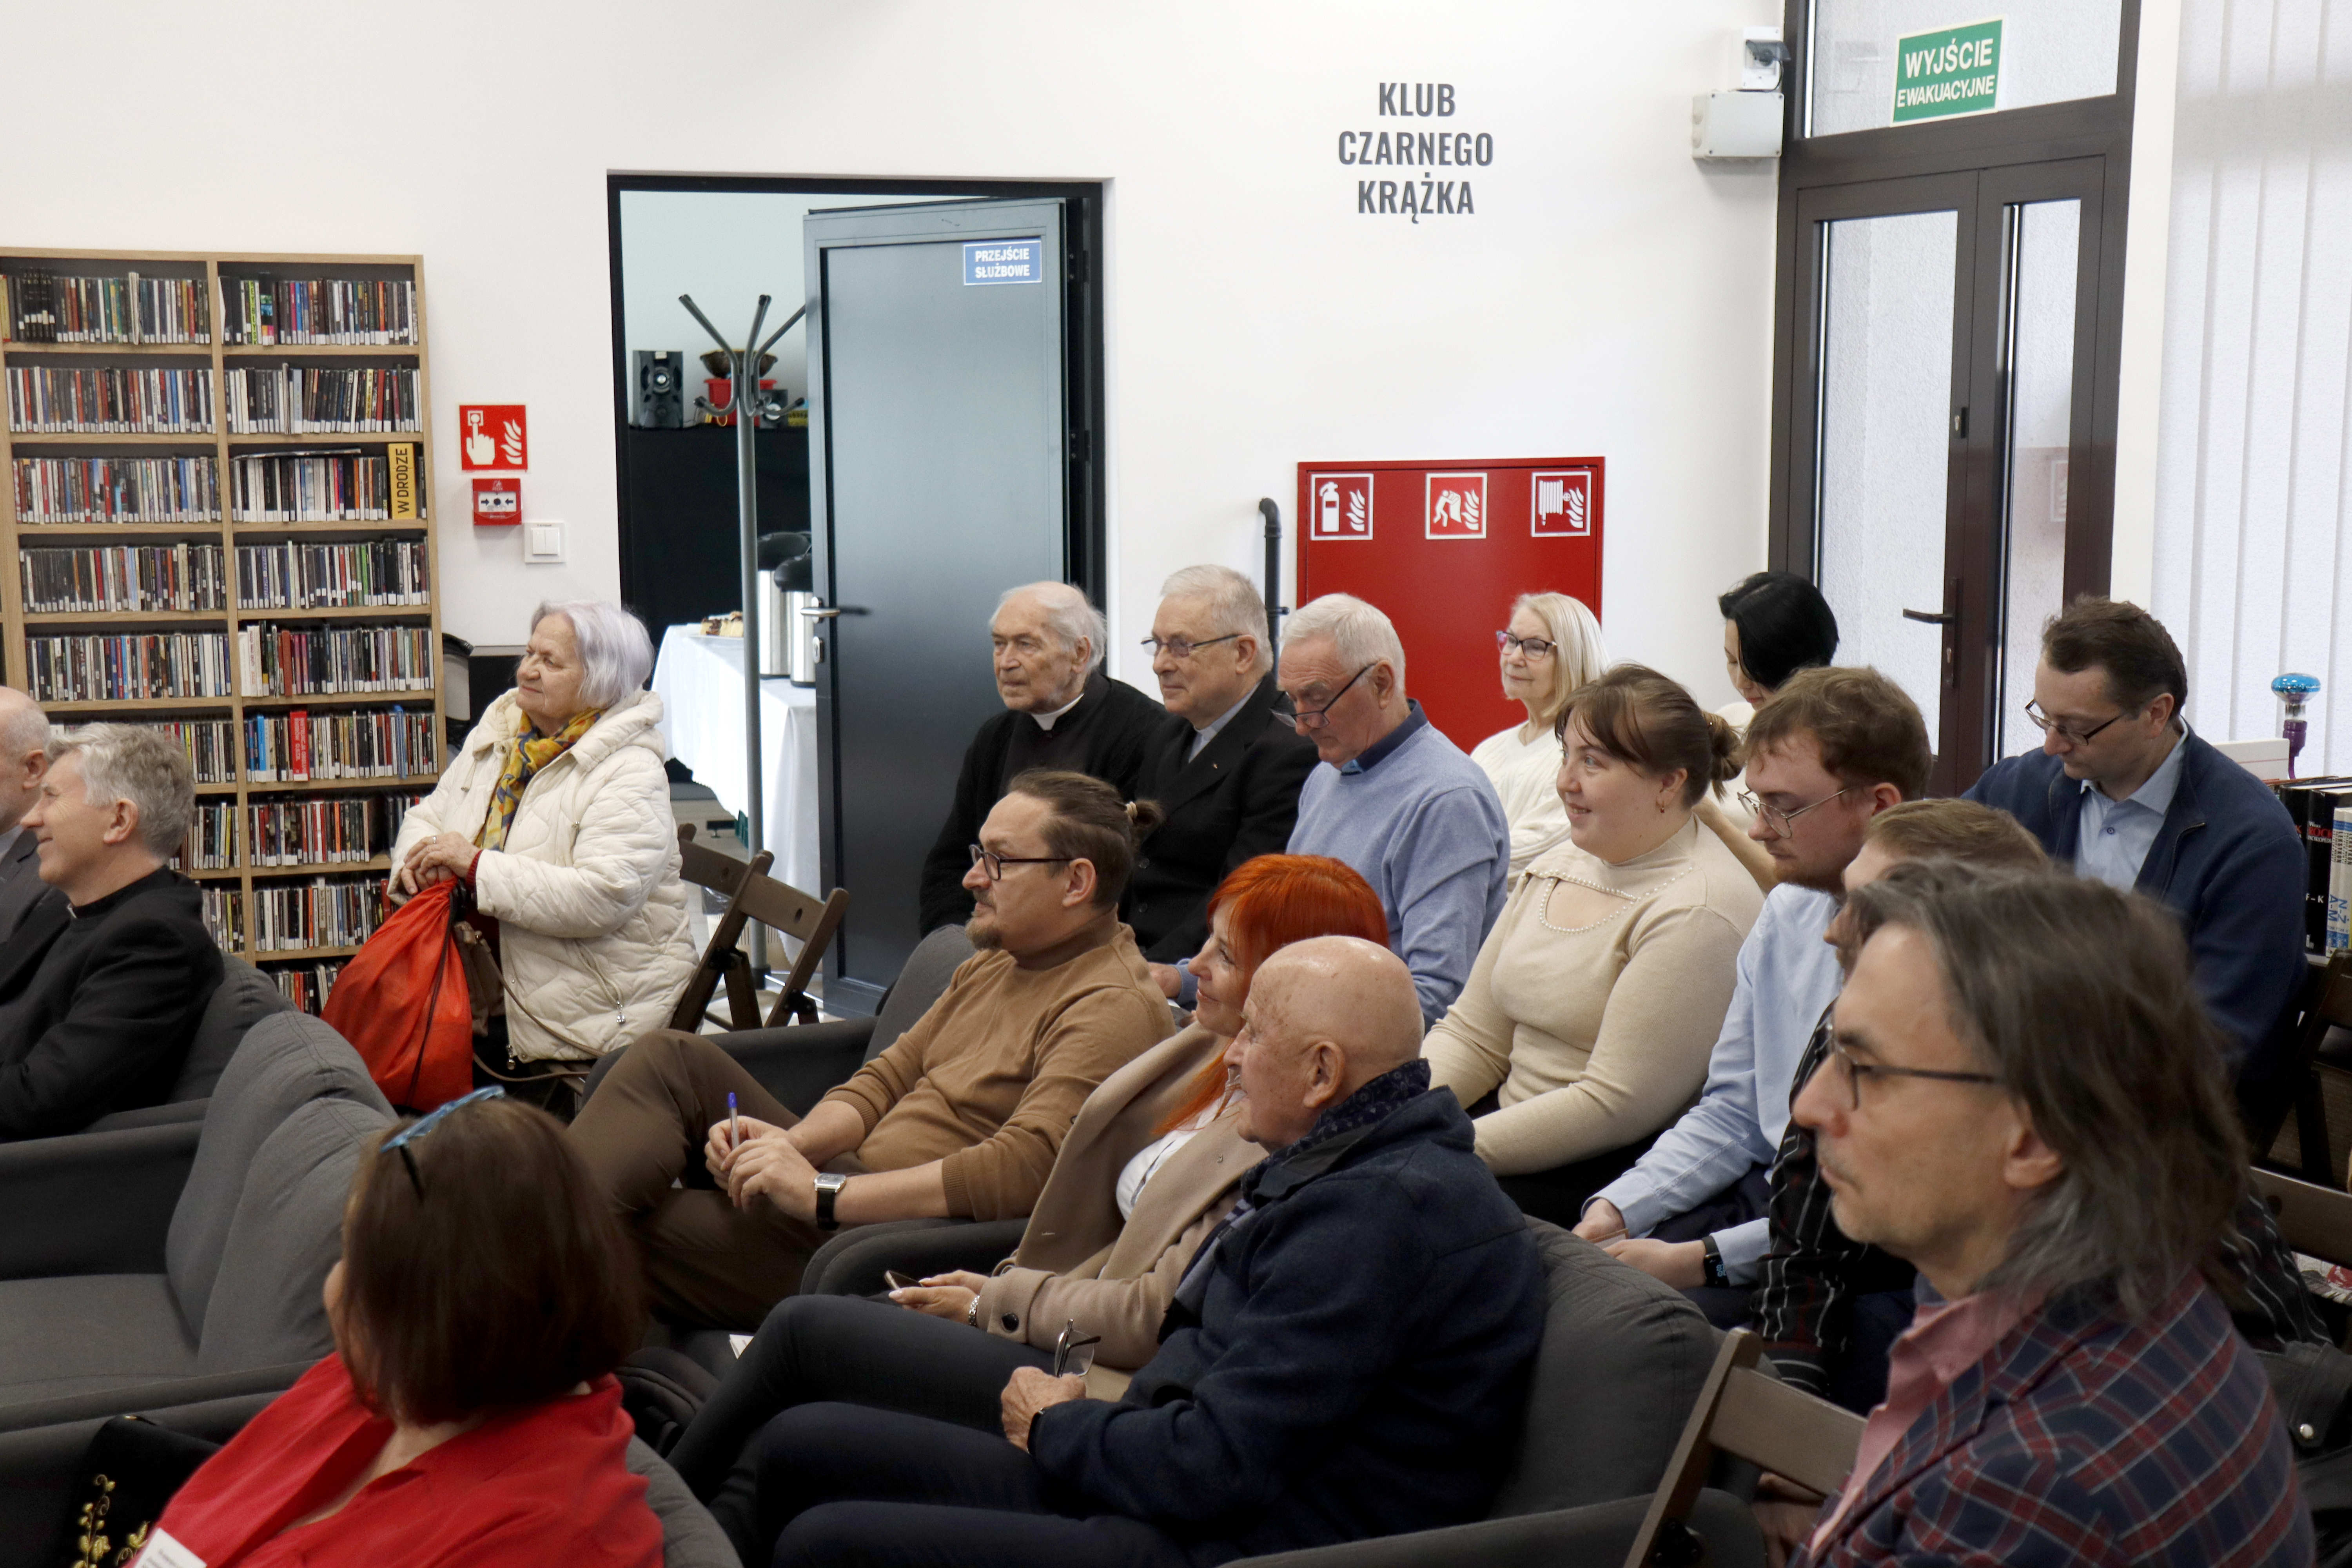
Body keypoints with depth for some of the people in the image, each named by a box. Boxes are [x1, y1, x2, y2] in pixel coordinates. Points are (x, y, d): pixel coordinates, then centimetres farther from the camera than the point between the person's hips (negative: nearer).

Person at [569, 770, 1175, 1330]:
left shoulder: (1117, 1008, -16)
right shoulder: (993, 964, 17)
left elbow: (1022, 1171, -28)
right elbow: (886, 1078, 15)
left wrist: (823, 1195, -27)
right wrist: (790, 1145, -7)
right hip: (849, 1191, 10)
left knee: (625, 1237, -19)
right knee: (672, 1059, -5)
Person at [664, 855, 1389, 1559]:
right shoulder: (1212, 1053, 9)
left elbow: (1157, 1317, -20)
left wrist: (995, 1304, -8)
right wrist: (1005, 1288, 4)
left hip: (1109, 1388, -9)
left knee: (804, 1327, -5)